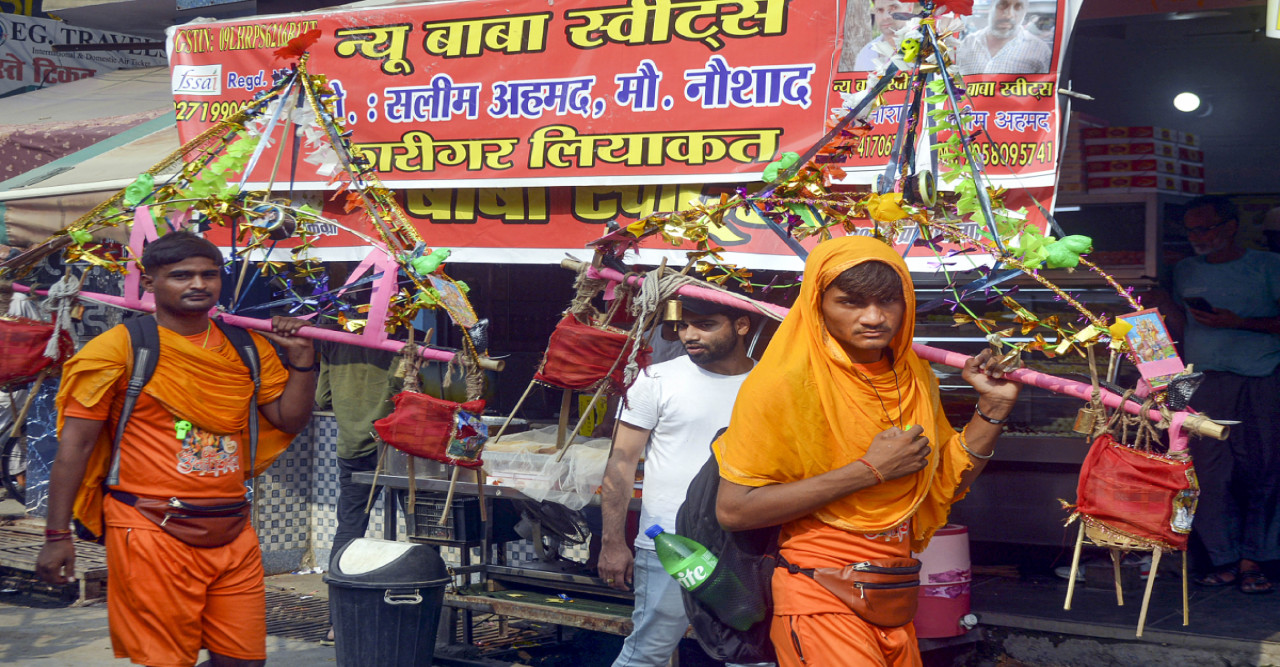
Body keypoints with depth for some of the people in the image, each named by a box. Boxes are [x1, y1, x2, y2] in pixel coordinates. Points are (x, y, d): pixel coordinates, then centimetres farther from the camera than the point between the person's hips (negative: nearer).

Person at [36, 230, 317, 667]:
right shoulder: (121, 348, -4)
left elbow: (290, 420, 13)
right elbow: (75, 444, -4)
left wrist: (302, 360, -1)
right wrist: (57, 535, -8)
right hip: (154, 536, -5)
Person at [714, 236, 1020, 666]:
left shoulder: (914, 378, 5)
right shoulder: (786, 383, -14)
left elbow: (947, 483, 14)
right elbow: (733, 510, -21)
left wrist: (994, 405, 0)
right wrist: (870, 469, -20)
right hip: (820, 599, -6)